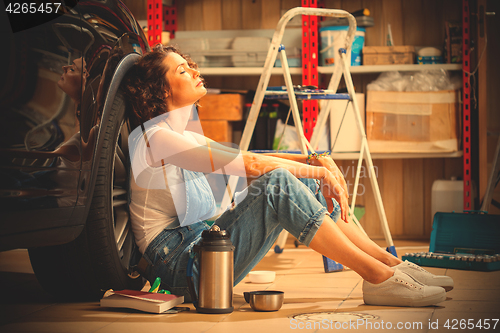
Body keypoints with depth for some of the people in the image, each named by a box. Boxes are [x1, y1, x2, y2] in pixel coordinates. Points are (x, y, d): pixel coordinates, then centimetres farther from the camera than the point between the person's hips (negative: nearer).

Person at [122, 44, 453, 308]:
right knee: (278, 182, -25)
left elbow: (248, 160, 12)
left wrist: (316, 161, -3)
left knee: (301, 182, 0)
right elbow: (249, 164, -18)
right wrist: (321, 171, -11)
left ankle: (391, 262, -3)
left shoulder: (185, 137, 19)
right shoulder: (155, 138, -12)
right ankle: (378, 278, -24)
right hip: (177, 262, -9)